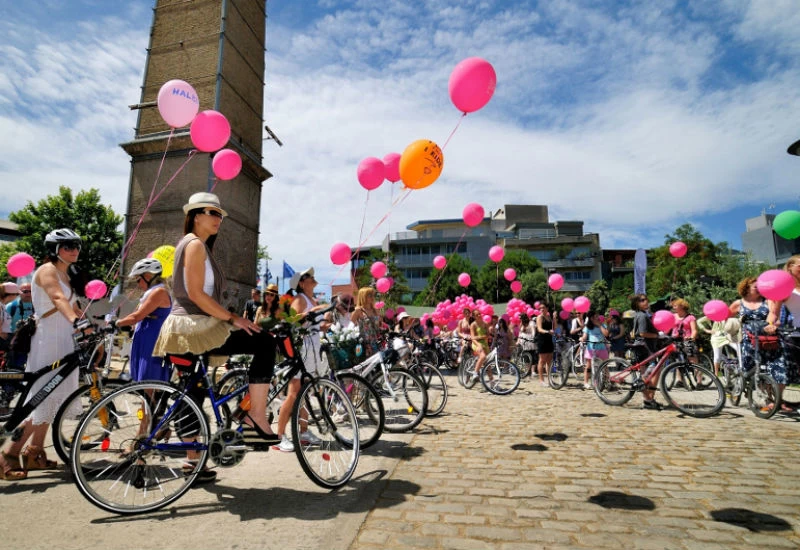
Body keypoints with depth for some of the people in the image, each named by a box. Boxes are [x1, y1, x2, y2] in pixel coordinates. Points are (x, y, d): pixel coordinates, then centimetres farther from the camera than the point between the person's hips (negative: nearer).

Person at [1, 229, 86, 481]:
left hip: (63, 342, 9)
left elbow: (73, 307, 18)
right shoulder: (47, 270, -10)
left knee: (52, 400, 13)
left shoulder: (65, 275, 17)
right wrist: (76, 321, -45)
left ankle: (34, 454, 22)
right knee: (42, 402, -8)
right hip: (48, 342, -9)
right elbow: (58, 298, -29)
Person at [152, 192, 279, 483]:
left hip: (189, 331, 10)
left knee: (194, 396, 14)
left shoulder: (193, 244, 20)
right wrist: (233, 318, -19)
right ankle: (256, 414, -12)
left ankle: (193, 463, 24)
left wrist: (229, 318, 20)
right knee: (265, 341, -13)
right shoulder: (196, 244, -10)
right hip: (195, 328, -10)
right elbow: (196, 294, -19)